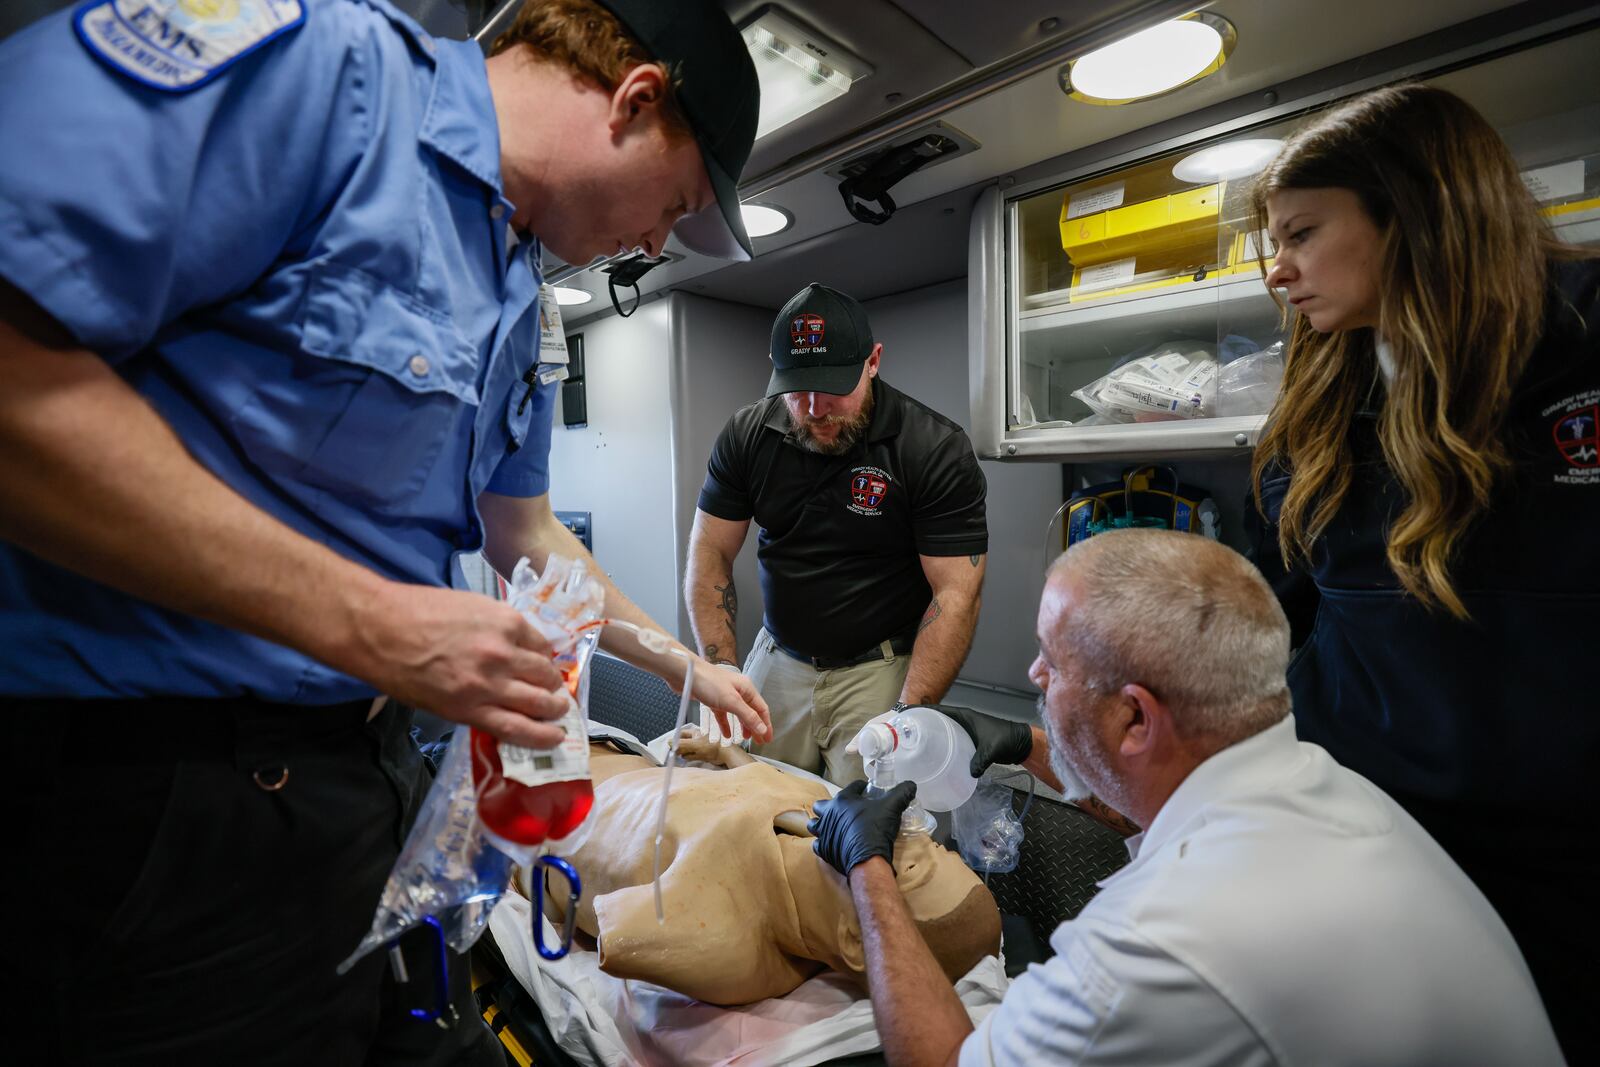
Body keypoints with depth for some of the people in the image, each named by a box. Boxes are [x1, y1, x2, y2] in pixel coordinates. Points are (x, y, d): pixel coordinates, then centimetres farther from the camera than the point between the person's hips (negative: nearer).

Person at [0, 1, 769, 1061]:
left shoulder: (518, 307, 11)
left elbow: (524, 534, 19)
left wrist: (694, 669, 25)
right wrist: (365, 621, -24)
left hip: (368, 746, 8)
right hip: (156, 765, -8)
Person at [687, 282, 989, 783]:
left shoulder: (936, 449, -16)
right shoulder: (746, 436, -5)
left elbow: (955, 595, -17)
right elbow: (710, 556, -2)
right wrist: (723, 675, -13)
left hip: (879, 669, -3)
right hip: (778, 659, 4)